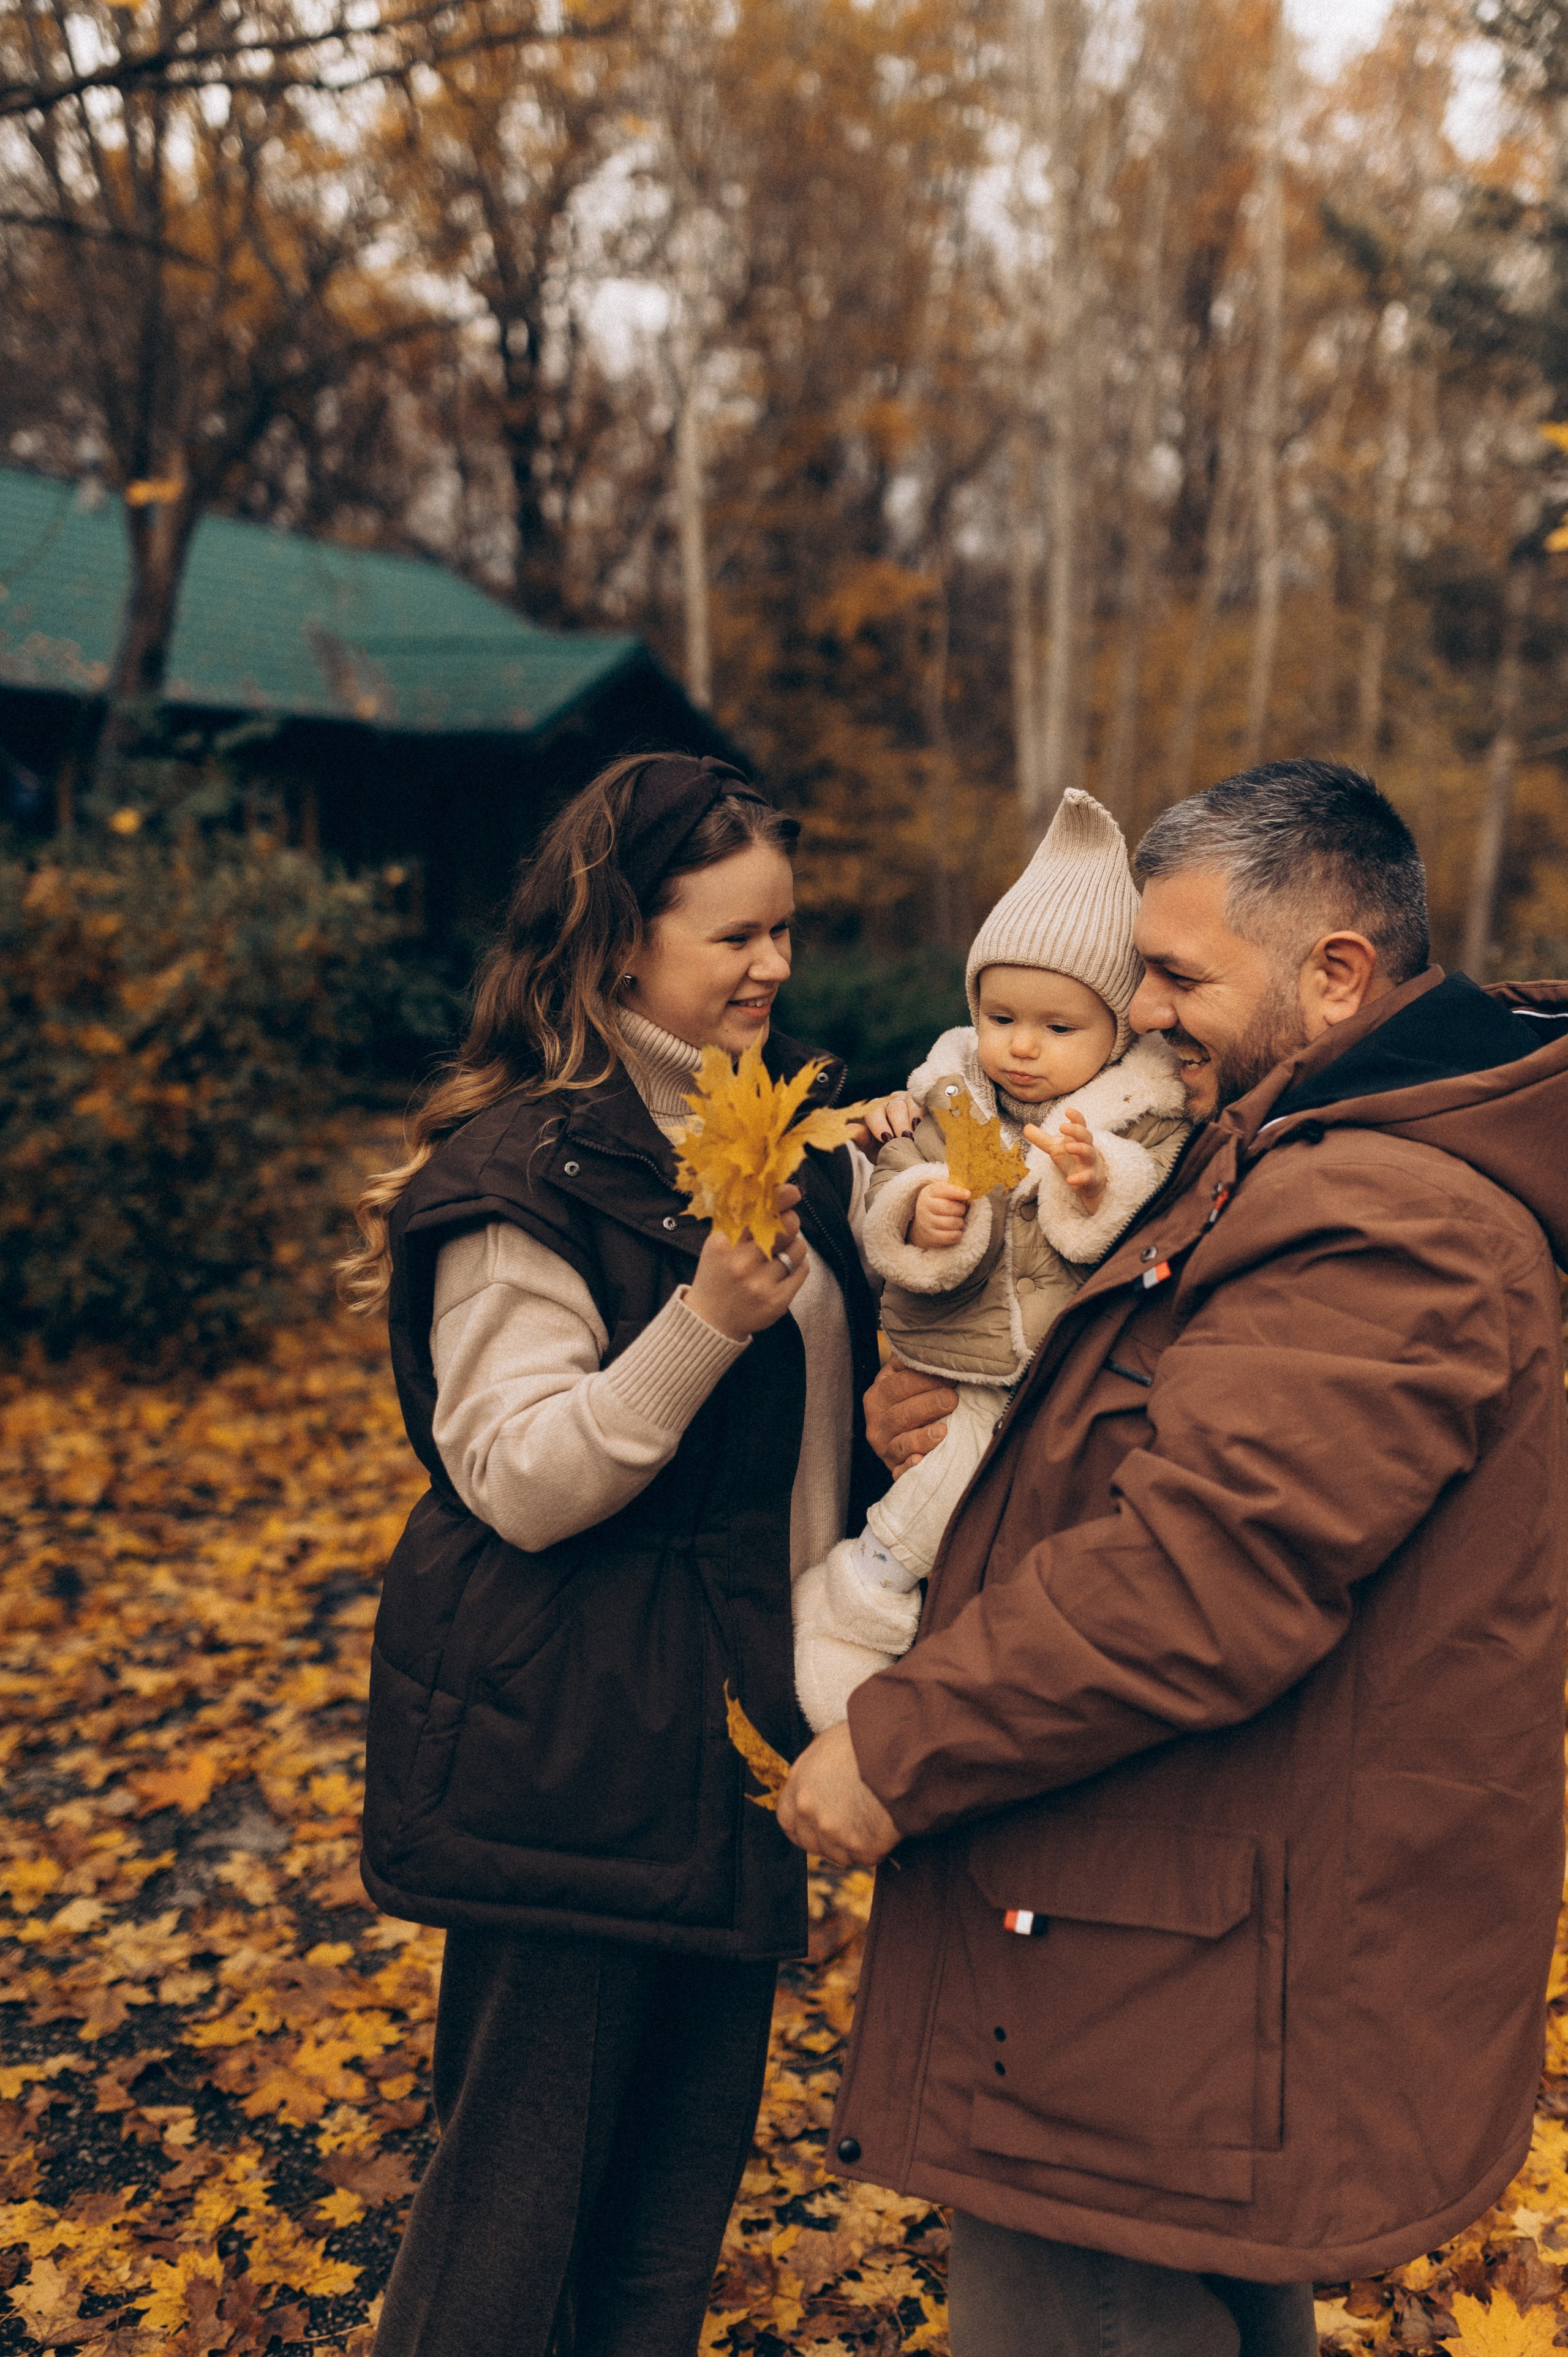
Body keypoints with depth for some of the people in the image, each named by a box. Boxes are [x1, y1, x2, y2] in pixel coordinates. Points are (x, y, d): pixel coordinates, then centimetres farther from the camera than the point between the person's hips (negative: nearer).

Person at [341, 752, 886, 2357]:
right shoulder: (526, 1175, -16)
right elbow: (518, 1482, -20)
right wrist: (706, 1319, -32)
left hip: (739, 1723, 8)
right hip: (567, 1749, -8)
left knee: (693, 2153, 20)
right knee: (521, 2169, 8)